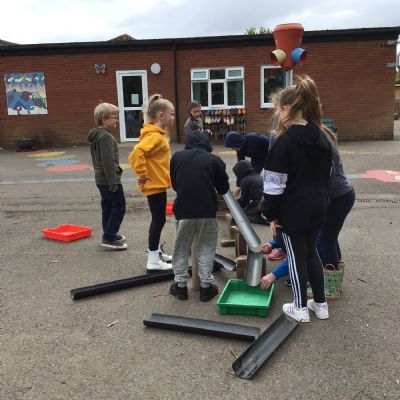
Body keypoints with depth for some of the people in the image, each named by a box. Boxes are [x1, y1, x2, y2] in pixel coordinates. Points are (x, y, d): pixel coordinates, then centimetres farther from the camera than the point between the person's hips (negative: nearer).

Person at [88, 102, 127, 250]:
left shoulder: (96, 135, 12)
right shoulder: (106, 136, -19)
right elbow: (108, 161, -23)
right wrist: (113, 181, -21)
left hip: (100, 178, 10)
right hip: (109, 179, -10)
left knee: (107, 206, 17)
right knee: (119, 207, -4)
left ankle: (109, 234, 26)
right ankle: (109, 238, -3)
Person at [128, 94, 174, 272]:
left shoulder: (159, 134, 11)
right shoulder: (155, 136, -21)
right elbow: (136, 154, -34)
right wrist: (142, 175, -25)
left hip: (159, 184, 10)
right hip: (155, 185, -10)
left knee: (158, 219, 18)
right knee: (159, 220, -3)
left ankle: (156, 251, 32)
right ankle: (153, 260, 5)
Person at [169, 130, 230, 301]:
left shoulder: (177, 157, 6)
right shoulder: (214, 159, 2)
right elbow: (224, 188, 7)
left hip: (183, 209, 1)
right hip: (207, 209, -1)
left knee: (181, 247, 14)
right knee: (206, 247, 12)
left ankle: (181, 285, 20)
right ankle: (205, 286, 15)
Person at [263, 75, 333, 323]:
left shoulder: (285, 141, -16)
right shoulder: (323, 138, 6)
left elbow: (275, 184, -16)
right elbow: (328, 176, 14)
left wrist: (272, 214, -8)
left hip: (294, 209, -7)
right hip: (318, 207, 7)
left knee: (297, 256, 7)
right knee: (311, 251, 21)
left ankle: (301, 308, 20)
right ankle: (320, 303, 29)